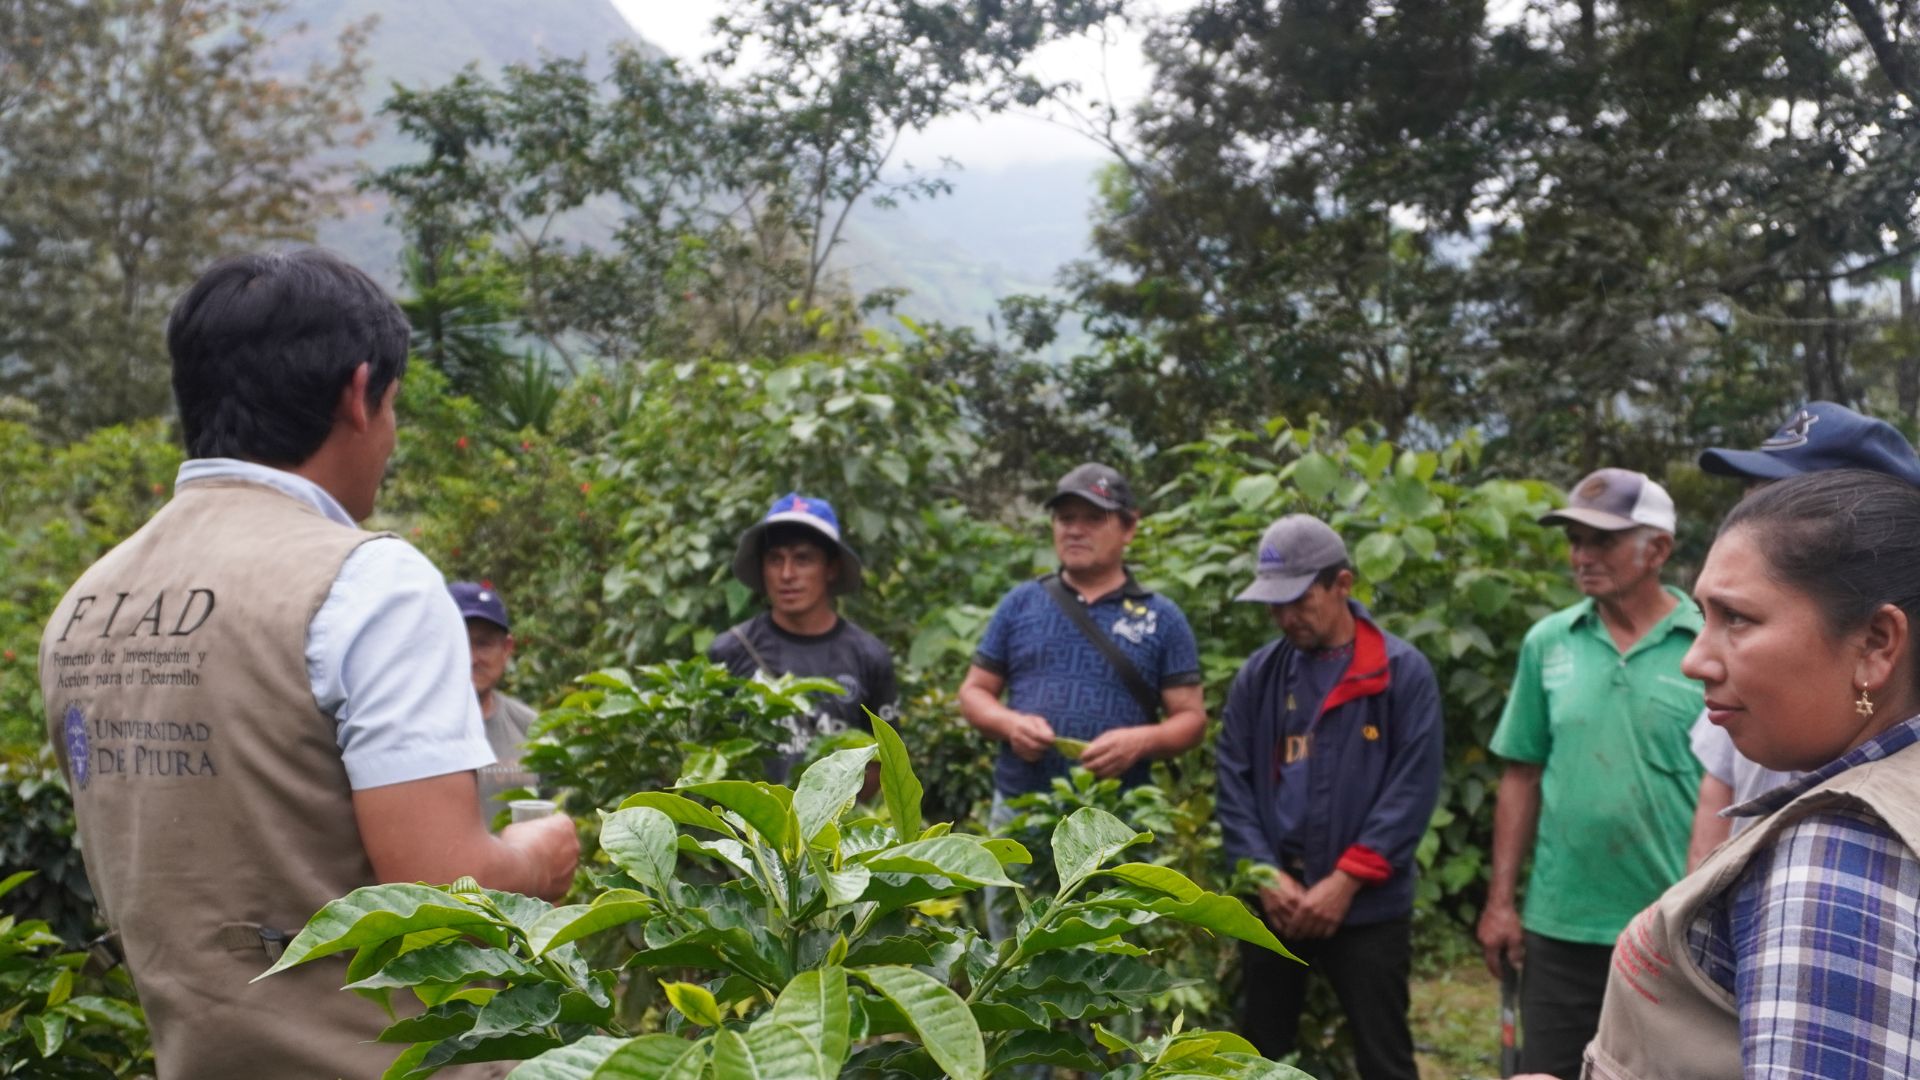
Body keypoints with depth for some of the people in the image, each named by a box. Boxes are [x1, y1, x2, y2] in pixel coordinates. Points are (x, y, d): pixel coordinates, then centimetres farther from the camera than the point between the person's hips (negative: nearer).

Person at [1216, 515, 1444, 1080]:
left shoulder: (1405, 672, -7)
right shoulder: (1257, 675, 4)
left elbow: (1412, 789, -11)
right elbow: (1234, 782, 3)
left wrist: (1346, 879, -15)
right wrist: (1265, 873, -9)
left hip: (1368, 907, -3)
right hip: (1273, 902, 4)